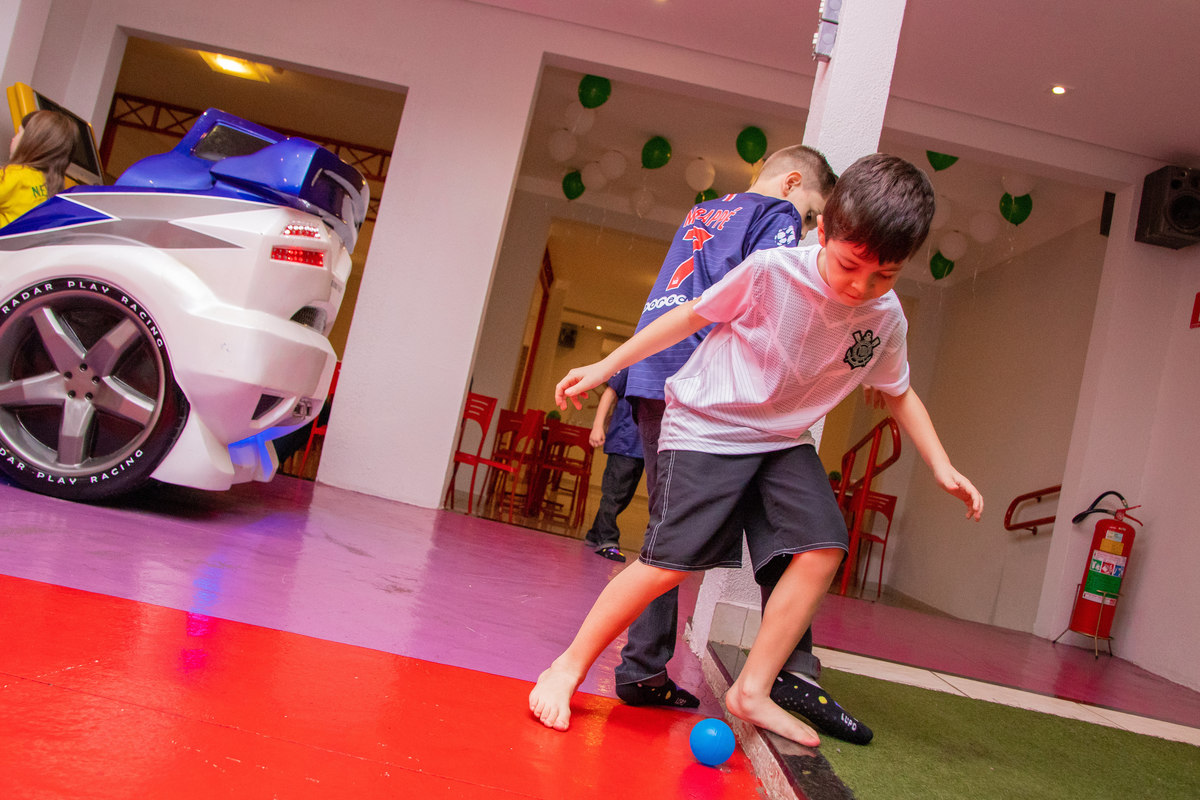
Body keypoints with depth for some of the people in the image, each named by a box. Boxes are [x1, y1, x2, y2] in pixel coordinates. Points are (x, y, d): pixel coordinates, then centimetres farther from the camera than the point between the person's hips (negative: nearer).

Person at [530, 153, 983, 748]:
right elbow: (691, 316, -8)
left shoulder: (886, 317, -7)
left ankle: (752, 690, 2)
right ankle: (569, 667, 5)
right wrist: (603, 369, -5)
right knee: (671, 560, -14)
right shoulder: (770, 270, -22)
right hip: (706, 425, -5)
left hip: (783, 440, 6)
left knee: (823, 549, -10)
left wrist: (941, 467, 4)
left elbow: (899, 393, 12)